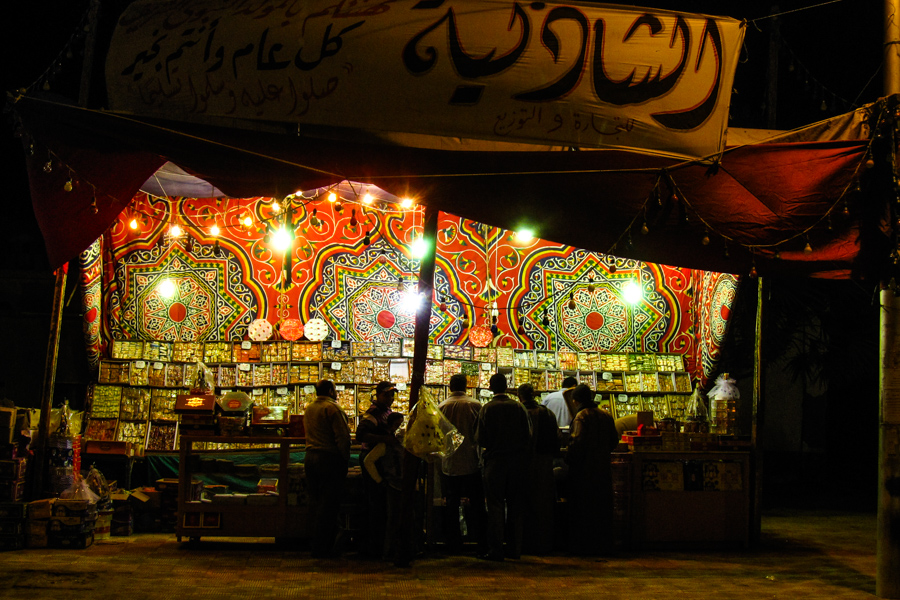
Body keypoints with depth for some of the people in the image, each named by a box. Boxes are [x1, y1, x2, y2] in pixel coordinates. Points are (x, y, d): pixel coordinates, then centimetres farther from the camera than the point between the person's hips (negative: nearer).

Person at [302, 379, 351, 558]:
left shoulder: (309, 409, 14)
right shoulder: (332, 408, -12)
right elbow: (343, 436, -16)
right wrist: (345, 459, -8)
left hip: (310, 457, 8)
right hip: (330, 459, -8)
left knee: (315, 502, 13)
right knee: (328, 505, -3)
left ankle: (315, 544, 17)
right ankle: (323, 548, -1)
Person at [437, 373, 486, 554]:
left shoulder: (442, 407, -2)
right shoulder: (475, 405, -6)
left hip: (449, 463, 1)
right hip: (471, 462, -1)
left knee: (451, 505, 9)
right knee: (477, 503, 6)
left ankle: (454, 544, 11)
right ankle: (481, 544, 5)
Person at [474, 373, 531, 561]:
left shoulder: (487, 409, -8)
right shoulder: (518, 407, -1)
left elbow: (480, 439, -8)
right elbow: (528, 436, 0)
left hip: (495, 461, -3)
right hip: (517, 461, 3)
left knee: (495, 505, 1)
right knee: (515, 505, 10)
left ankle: (495, 550, -1)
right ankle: (515, 549, 13)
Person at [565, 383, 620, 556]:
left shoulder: (581, 416, -12)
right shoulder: (606, 415, 8)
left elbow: (578, 442, -22)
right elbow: (614, 441, 11)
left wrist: (568, 457, -9)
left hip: (584, 467, -6)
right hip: (603, 466, 6)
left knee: (582, 508, 1)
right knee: (602, 507, 13)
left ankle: (583, 546, 3)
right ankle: (603, 545, 17)